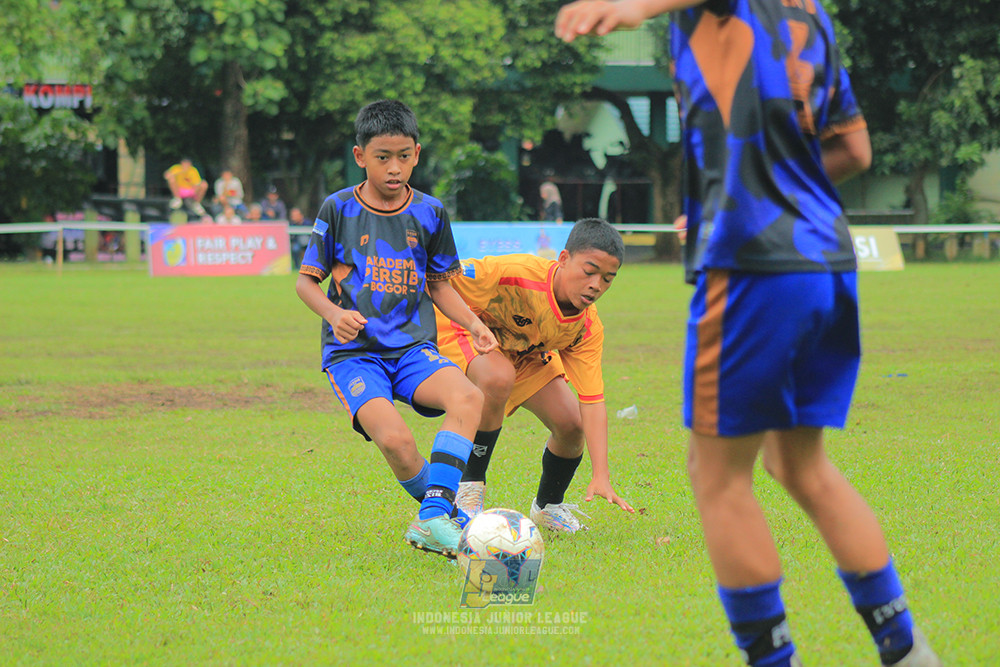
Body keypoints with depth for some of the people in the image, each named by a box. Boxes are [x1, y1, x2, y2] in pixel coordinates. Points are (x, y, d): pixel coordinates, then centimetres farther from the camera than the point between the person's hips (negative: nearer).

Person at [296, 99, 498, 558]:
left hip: (413, 347, 3)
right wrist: (333, 314, -14)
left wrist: (473, 324, 3)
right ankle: (449, 517, -3)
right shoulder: (338, 210, 1)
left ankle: (434, 518, -33)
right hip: (352, 350, -3)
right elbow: (306, 280, 7)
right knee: (394, 439, -29)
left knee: (467, 398, -30)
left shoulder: (429, 213, 9)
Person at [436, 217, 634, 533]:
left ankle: (547, 506, 24)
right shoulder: (516, 272, -40)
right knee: (500, 378, -38)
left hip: (528, 353, 5)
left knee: (570, 424, -8)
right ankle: (469, 490, -20)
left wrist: (601, 476, -32)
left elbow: (592, 401, -24)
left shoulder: (588, 328, -22)